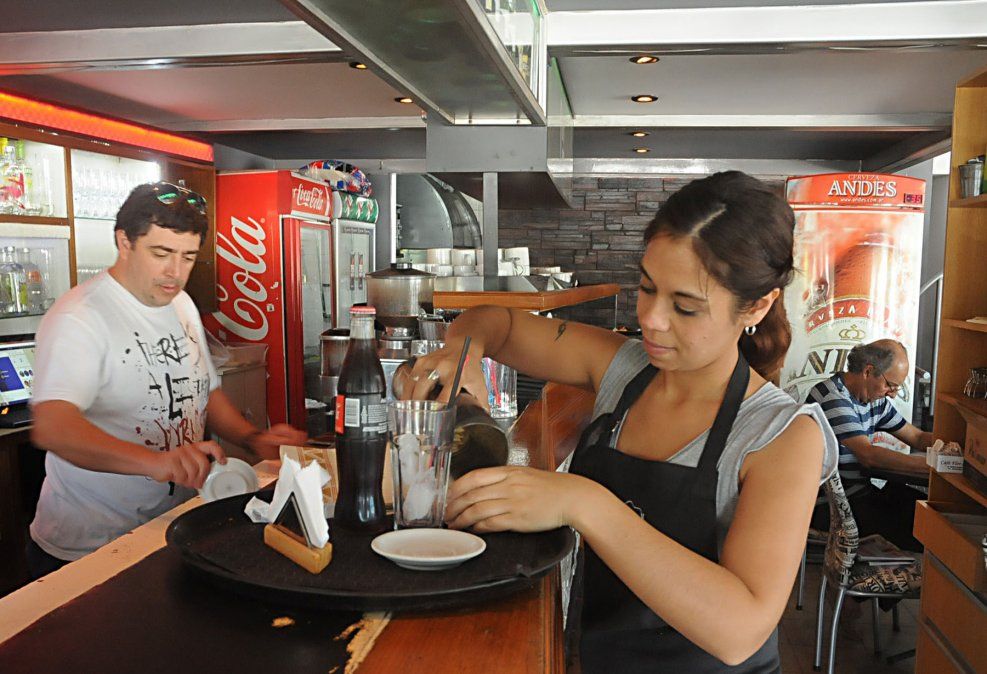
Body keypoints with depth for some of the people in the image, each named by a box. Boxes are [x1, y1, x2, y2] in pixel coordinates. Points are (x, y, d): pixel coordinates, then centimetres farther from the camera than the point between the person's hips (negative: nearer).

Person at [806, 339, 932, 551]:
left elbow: (917, 437, 19)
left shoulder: (876, 400, 11)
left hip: (861, 493, 9)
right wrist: (932, 465, -25)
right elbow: (869, 456, -25)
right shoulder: (832, 398, -19)